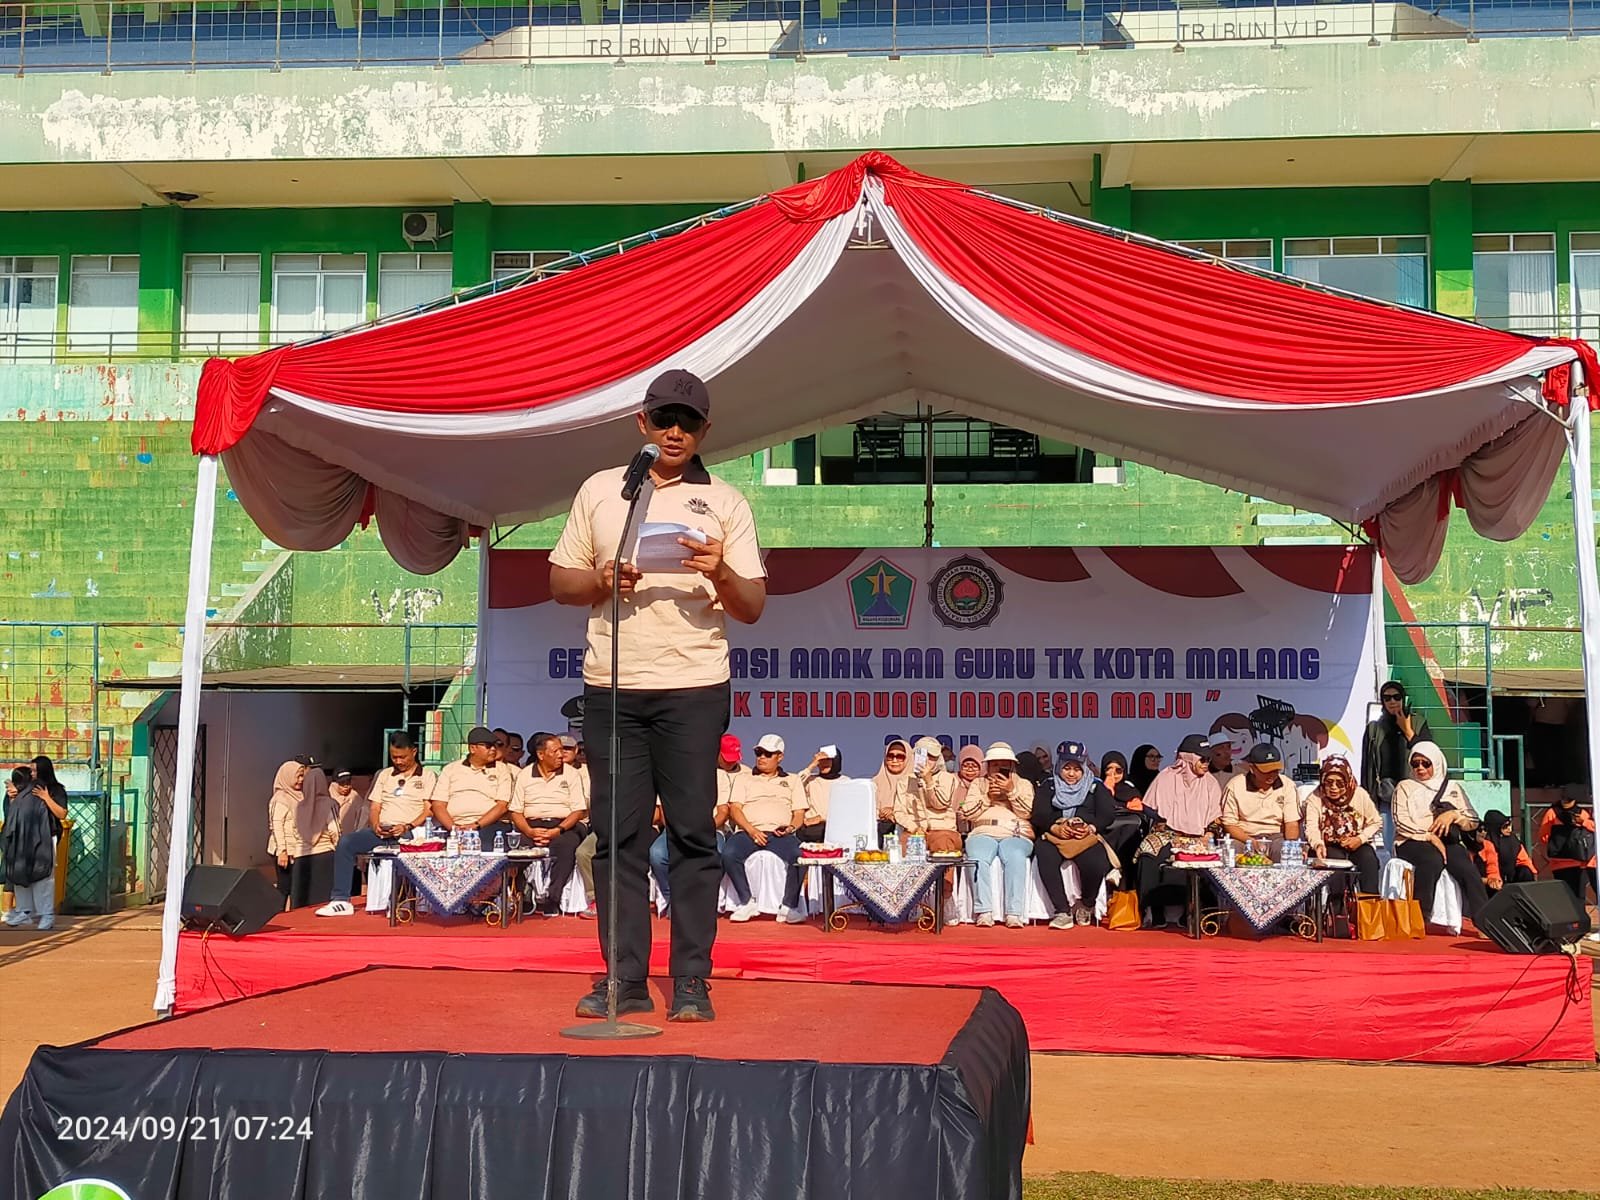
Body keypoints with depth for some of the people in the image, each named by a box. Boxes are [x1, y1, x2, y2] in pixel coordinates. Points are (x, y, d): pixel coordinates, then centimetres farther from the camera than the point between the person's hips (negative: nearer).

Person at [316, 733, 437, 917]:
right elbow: (374, 808, 17)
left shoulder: (428, 776, 9)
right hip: (381, 831, 5)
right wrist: (375, 825, -5)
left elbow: (429, 811, -2)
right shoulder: (384, 775, 23)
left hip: (410, 832, -5)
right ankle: (341, 900, -23)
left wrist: (408, 827, -17)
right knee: (346, 842, -21)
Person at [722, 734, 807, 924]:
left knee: (800, 856, -34)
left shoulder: (792, 780, 25)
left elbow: (799, 813, 17)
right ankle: (747, 902, -16)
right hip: (749, 831, 0)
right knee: (728, 854, -33)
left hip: (780, 834, 0)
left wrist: (791, 827, -8)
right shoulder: (745, 779, 23)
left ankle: (789, 906, -20)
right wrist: (751, 830, -10)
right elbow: (734, 808, 9)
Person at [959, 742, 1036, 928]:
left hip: (1016, 835, -1)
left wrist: (1011, 791, -4)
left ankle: (1014, 914, -40)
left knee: (1015, 858, -37)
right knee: (978, 859, -35)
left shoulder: (1023, 784, 23)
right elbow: (967, 812, 10)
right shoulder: (977, 784, 25)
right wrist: (988, 797, -1)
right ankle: (984, 912, -36)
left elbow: (1027, 812, 6)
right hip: (984, 834, 1)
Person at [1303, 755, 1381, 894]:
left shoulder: (1361, 795, -2)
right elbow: (1312, 827, -17)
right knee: (1336, 859, -33)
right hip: (1329, 846, -1)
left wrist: (1361, 839, -15)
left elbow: (1376, 823, 4)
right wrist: (1318, 844, -40)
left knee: (1369, 859, -29)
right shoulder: (1315, 798, -6)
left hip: (1357, 845, 1)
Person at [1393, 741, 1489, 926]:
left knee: (1466, 867, -31)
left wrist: (1453, 815, -6)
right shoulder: (1405, 787, 15)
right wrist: (1430, 837, -12)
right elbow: (1401, 822, 0)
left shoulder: (1452, 787, 22)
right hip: (1413, 842, -2)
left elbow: (1473, 822, 15)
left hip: (1447, 841, 2)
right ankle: (1421, 919, -40)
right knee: (1433, 861, -37)